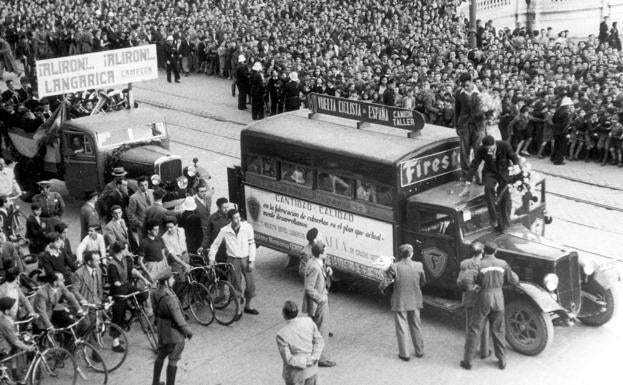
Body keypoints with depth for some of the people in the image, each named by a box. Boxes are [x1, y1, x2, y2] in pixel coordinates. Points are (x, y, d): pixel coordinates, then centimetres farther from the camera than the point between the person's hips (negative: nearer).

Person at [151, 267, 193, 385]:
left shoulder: (155, 294, -3)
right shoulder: (169, 297, -28)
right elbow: (178, 317, -23)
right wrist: (187, 330, -11)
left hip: (161, 329, 9)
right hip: (173, 331, -9)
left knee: (160, 356, 22)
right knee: (173, 361, 4)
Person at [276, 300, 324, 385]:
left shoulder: (281, 334, -26)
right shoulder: (308, 321, -14)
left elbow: (288, 359, -22)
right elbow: (319, 341, -5)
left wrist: (306, 361, -13)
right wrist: (314, 358, -13)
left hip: (296, 374, -4)